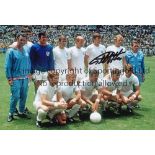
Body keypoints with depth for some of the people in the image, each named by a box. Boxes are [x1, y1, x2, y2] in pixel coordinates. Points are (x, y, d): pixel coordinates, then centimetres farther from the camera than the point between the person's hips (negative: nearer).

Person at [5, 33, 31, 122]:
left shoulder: (26, 50, 5)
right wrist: (9, 78, -8)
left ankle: (21, 112, 26)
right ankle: (11, 114, 10)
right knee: (15, 96, -7)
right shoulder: (11, 51, -7)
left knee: (24, 96, 10)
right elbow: (8, 66, -6)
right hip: (15, 78, -4)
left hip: (25, 78, 5)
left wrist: (29, 73, 11)